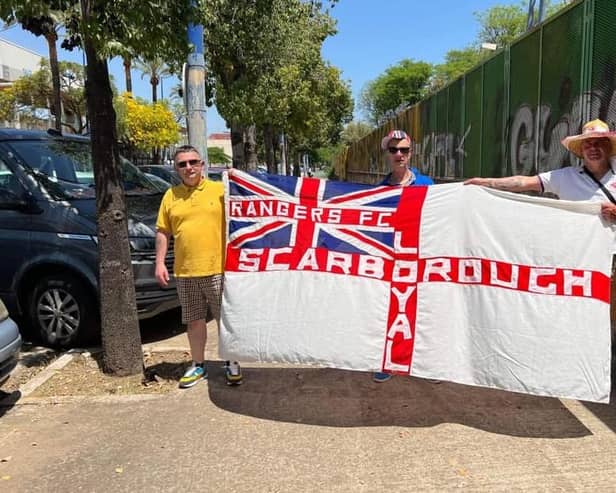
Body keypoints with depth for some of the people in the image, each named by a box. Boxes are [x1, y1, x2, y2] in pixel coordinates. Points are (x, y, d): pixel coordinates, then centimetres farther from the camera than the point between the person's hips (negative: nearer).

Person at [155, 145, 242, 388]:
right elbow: (163, 232, 9)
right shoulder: (170, 196, 8)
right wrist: (160, 263, 4)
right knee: (194, 321, 13)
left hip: (217, 268, -2)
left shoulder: (219, 190, 0)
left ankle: (232, 363, 22)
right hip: (184, 271, 3)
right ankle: (198, 365, 28)